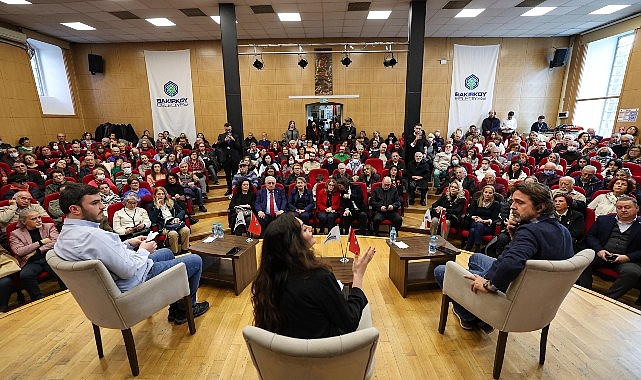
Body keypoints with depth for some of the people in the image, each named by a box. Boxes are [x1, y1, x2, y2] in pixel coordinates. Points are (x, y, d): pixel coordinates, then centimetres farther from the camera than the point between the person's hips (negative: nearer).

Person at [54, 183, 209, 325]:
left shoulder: (65, 234, -1)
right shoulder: (93, 235, -34)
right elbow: (129, 270, -30)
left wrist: (128, 243, 2)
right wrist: (144, 251, -13)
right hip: (134, 283, -10)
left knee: (167, 253, 30)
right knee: (195, 261, 0)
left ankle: (175, 309, 33)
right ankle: (185, 309, 24)